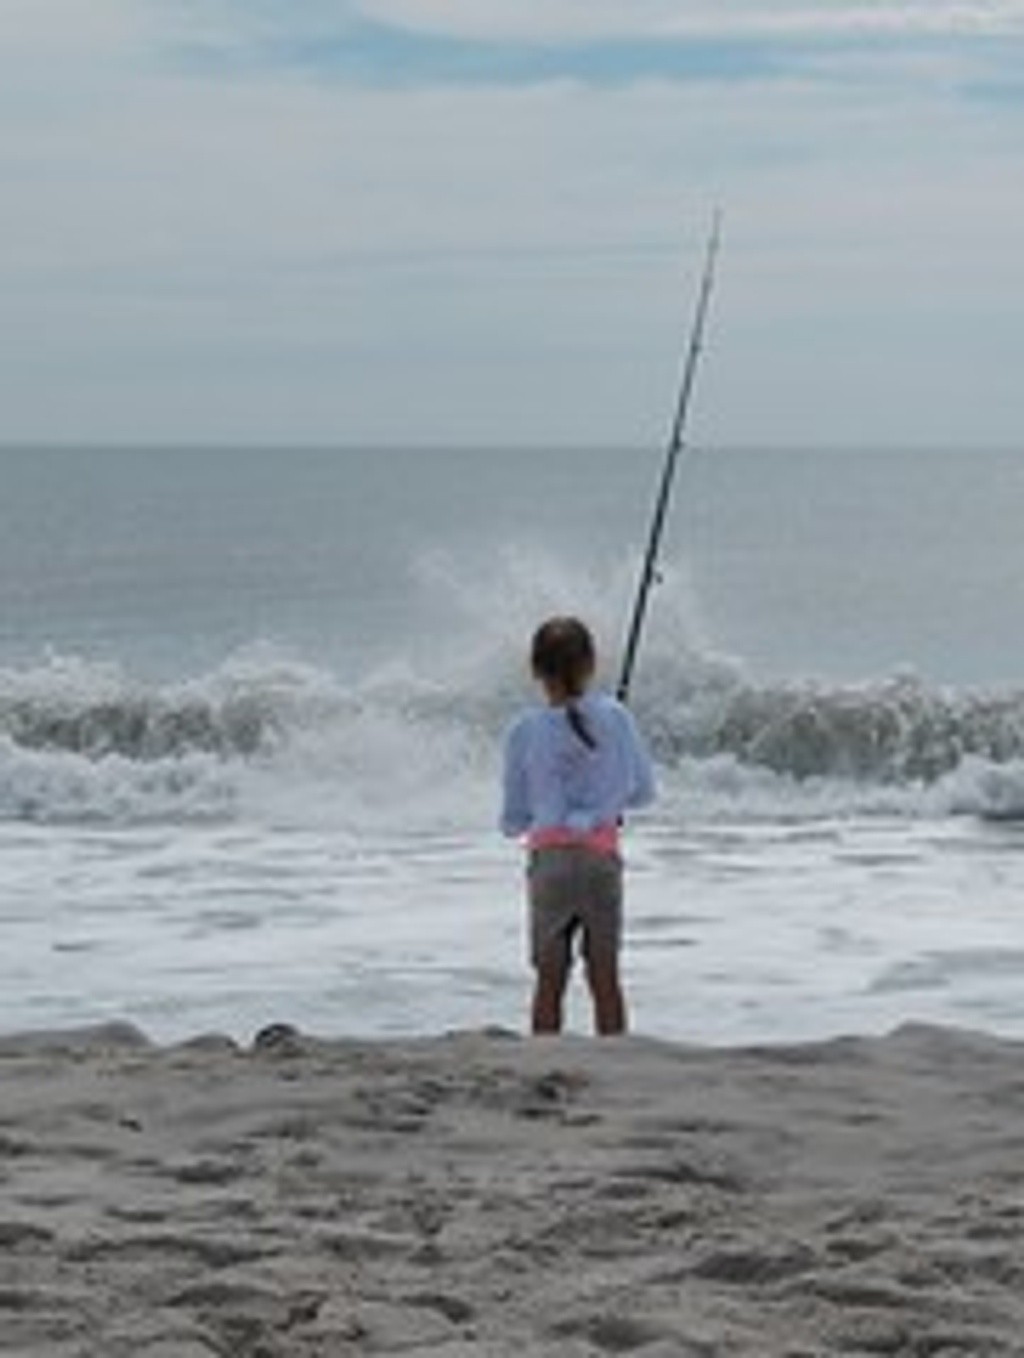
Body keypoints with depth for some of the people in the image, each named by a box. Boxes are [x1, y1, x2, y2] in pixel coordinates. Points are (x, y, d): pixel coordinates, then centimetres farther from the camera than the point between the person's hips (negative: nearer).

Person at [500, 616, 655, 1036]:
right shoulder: (614, 718, -2)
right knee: (605, 977, 6)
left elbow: (512, 821, 4)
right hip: (602, 856, 1)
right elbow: (643, 792, 9)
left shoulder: (524, 731, -3)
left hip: (549, 859, -1)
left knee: (550, 981, 5)